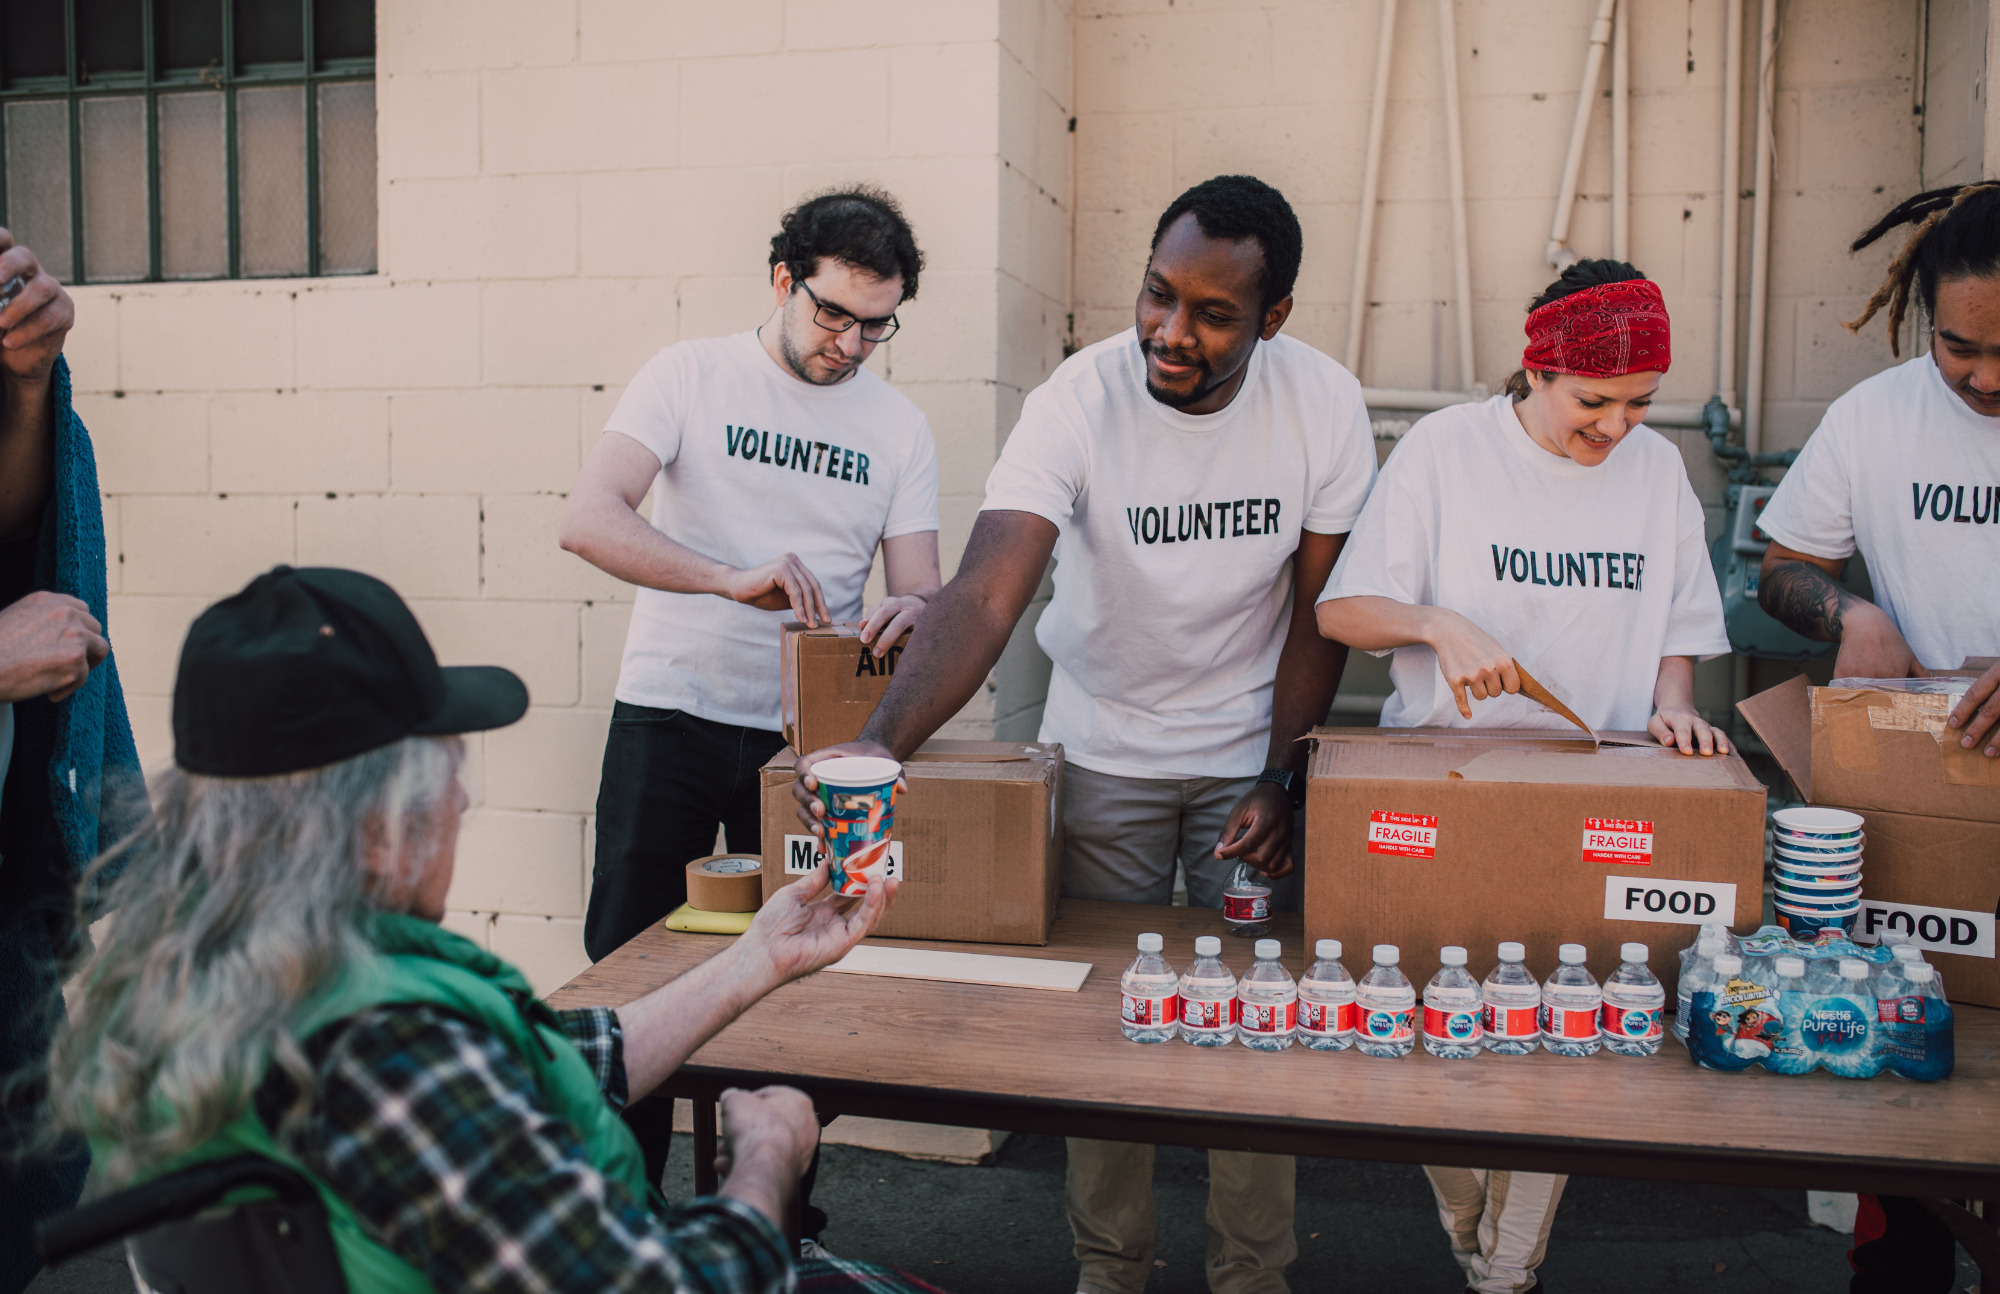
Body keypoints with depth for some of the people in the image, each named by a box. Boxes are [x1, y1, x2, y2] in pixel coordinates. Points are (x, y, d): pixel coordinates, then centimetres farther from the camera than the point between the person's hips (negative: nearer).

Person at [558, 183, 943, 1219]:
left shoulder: (898, 426, 4)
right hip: (670, 715, -2)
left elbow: (921, 590, 2)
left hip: (809, 733, 2)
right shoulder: (692, 376, -4)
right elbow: (587, 520, -17)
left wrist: (911, 614, -23)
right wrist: (732, 577, -32)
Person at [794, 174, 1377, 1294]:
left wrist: (1283, 781, -12)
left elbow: (1316, 615, -7)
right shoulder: (1079, 401, -22)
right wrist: (882, 739, -48)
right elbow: (985, 596, -34)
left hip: (1252, 750, 1)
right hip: (1103, 752, -1)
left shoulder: (1323, 402, -15)